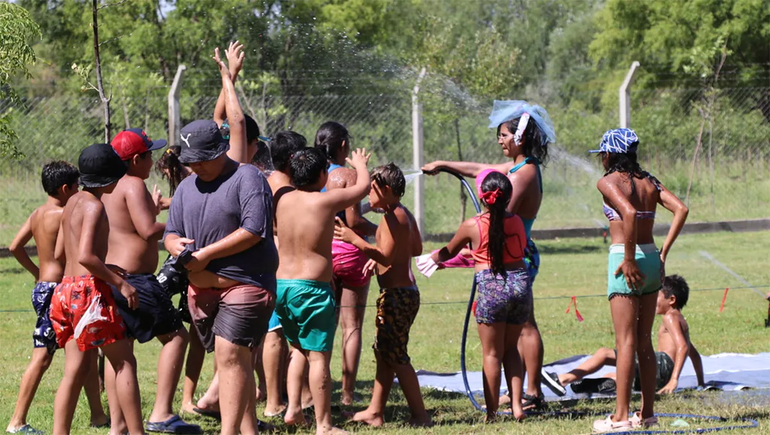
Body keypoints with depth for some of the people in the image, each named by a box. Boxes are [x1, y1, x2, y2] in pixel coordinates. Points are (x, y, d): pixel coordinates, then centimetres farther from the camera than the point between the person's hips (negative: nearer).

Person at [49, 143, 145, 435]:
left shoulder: (73, 202, 16)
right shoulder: (94, 206, -11)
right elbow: (85, 256, -22)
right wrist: (119, 282, -15)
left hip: (66, 289, 9)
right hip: (89, 290, -9)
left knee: (76, 370, 9)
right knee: (124, 362, -4)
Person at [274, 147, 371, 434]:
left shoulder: (282, 198, 0)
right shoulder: (326, 201, -12)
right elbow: (363, 186, 4)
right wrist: (359, 163, 25)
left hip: (281, 284, 6)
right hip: (312, 288, -6)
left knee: (299, 348, 24)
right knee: (318, 356, -1)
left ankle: (293, 408, 17)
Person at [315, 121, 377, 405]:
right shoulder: (347, 175, -12)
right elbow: (353, 221, -16)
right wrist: (379, 229, 0)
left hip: (320, 251, 5)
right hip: (350, 253, -5)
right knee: (351, 326, 3)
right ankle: (347, 395, 1)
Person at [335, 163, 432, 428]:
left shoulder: (392, 217, -16)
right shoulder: (405, 214, 14)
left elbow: (386, 256, -23)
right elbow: (417, 249, 25)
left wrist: (354, 239, -23)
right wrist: (379, 256, 24)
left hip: (396, 294, -10)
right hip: (406, 291, 10)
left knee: (396, 356, -6)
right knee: (383, 353, 14)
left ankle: (419, 414, -5)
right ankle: (375, 411, 18)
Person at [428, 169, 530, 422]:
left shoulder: (472, 226, -3)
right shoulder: (516, 222, 6)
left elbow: (448, 253, 13)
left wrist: (433, 257, 37)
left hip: (492, 287, -3)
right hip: (521, 283, 3)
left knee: (492, 353, 6)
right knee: (510, 348, 18)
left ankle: (492, 412, 6)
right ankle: (517, 405, 9)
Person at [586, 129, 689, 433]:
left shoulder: (608, 182, -7)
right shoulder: (649, 181, 11)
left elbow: (629, 212, -25)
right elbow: (681, 209, 1)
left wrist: (629, 259, -19)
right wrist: (663, 253, 2)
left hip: (625, 261, -6)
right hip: (651, 259, 6)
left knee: (626, 342, -5)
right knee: (644, 341, 13)